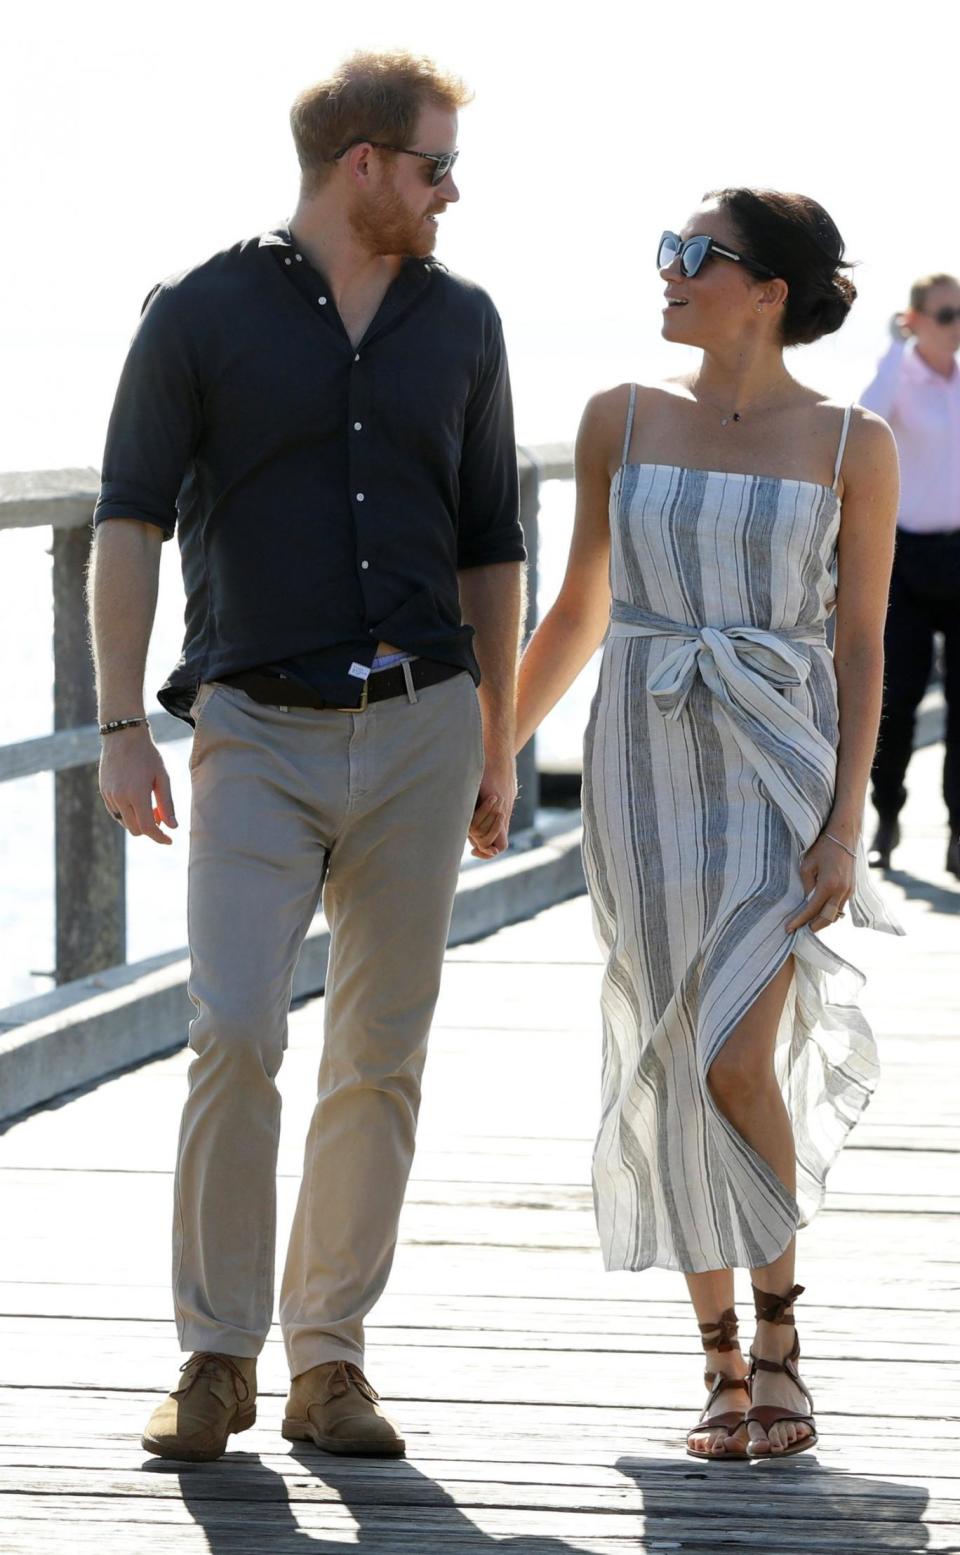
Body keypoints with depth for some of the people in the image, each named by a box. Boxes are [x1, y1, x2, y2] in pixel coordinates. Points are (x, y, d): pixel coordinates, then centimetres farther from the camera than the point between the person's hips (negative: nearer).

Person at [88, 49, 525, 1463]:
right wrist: (121, 729, -11)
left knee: (380, 1056, 2)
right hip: (261, 729, -3)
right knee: (235, 1037, -14)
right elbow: (130, 524, -3)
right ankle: (218, 1357, -3)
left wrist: (497, 746, 15)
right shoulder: (202, 316, -1)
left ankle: (329, 1358, 10)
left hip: (420, 724, 3)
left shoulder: (461, 324, 10)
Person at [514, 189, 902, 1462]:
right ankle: (725, 1369, 12)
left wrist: (845, 822, -9)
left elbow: (862, 643, 0)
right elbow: (578, 613, 12)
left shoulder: (851, 446, -2)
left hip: (782, 775, -2)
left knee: (736, 1064, -15)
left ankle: (779, 1332, 6)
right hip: (646, 770, 3)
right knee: (674, 1071, 1)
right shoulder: (623, 421, 4)